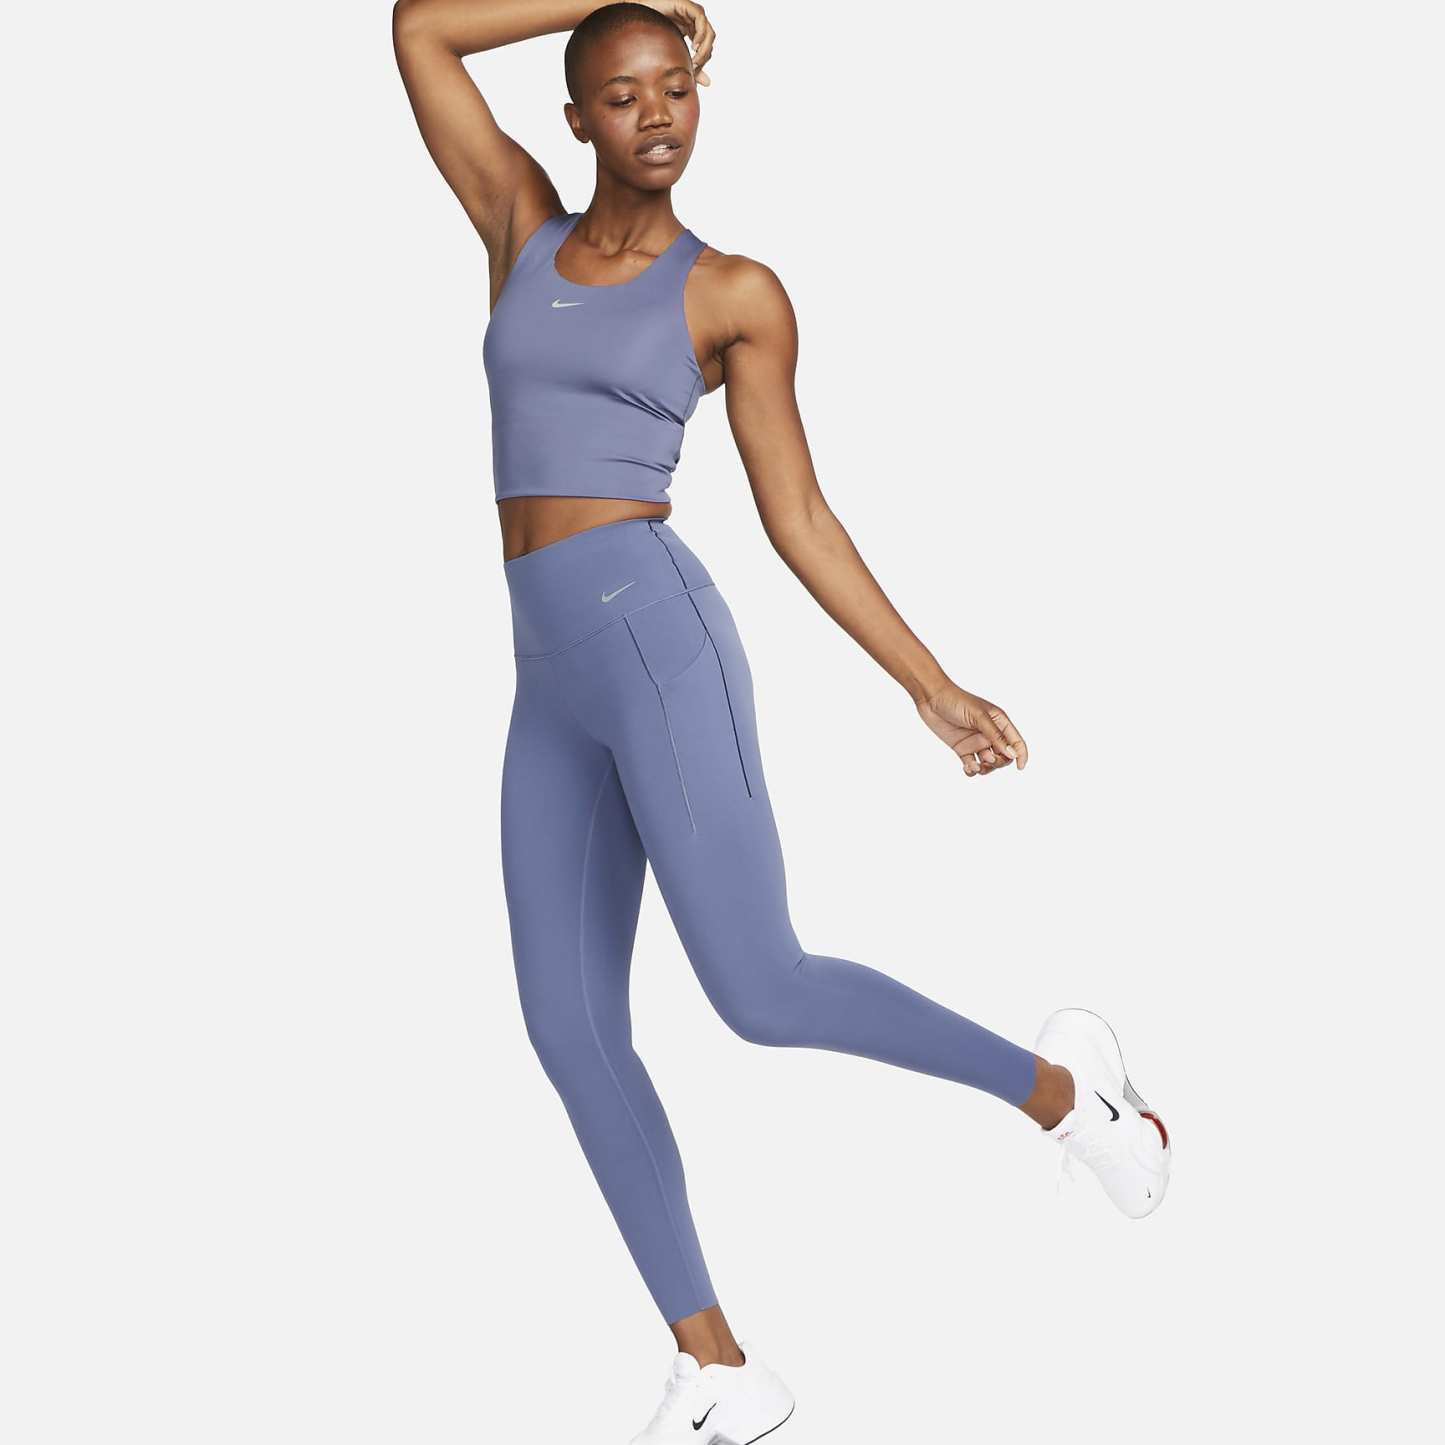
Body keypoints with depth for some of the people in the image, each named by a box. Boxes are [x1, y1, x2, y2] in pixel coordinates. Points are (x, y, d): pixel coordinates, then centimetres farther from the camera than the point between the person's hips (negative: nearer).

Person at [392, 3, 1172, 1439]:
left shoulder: (738, 294, 4)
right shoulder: (523, 221, 16)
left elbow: (800, 519, 6)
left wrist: (932, 688, 3)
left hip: (654, 637, -5)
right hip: (554, 685, 5)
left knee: (762, 996, -13)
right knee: (570, 1033, 1)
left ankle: (1053, 1081, 10)